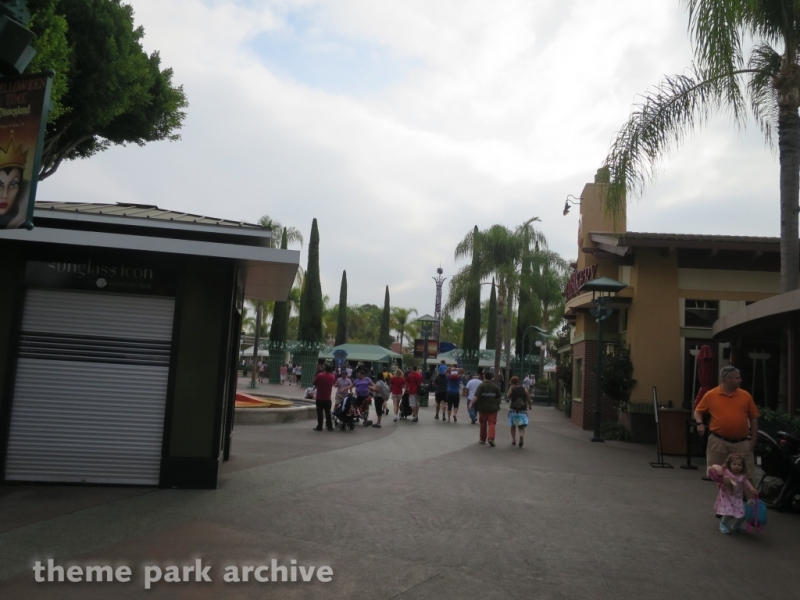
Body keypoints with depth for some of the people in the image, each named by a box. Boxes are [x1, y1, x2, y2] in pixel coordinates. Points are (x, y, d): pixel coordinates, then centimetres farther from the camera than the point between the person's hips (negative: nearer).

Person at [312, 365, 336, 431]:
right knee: (328, 412, 11)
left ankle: (319, 427, 4)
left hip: (319, 398, -3)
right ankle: (330, 426, 14)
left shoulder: (320, 375, -13)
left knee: (320, 413, 3)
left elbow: (314, 383, -2)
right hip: (328, 398, 3)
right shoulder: (332, 377, -1)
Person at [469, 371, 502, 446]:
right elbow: (500, 398, 5)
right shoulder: (495, 387, 2)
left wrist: (471, 403, -14)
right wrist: (497, 404, 21)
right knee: (492, 424, 0)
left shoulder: (481, 386, -6)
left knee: (483, 424, 13)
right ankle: (491, 438, -19)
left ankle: (482, 439, 24)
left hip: (483, 408, 0)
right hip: (493, 408, 1)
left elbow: (476, 396, -17)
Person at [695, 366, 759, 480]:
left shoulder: (746, 396, 3)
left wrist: (753, 439, 3)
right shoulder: (711, 395, 0)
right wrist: (700, 423, -9)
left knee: (746, 477, 4)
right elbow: (698, 411, 11)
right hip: (718, 442, -1)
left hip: (741, 443, 1)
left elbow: (753, 418, 8)